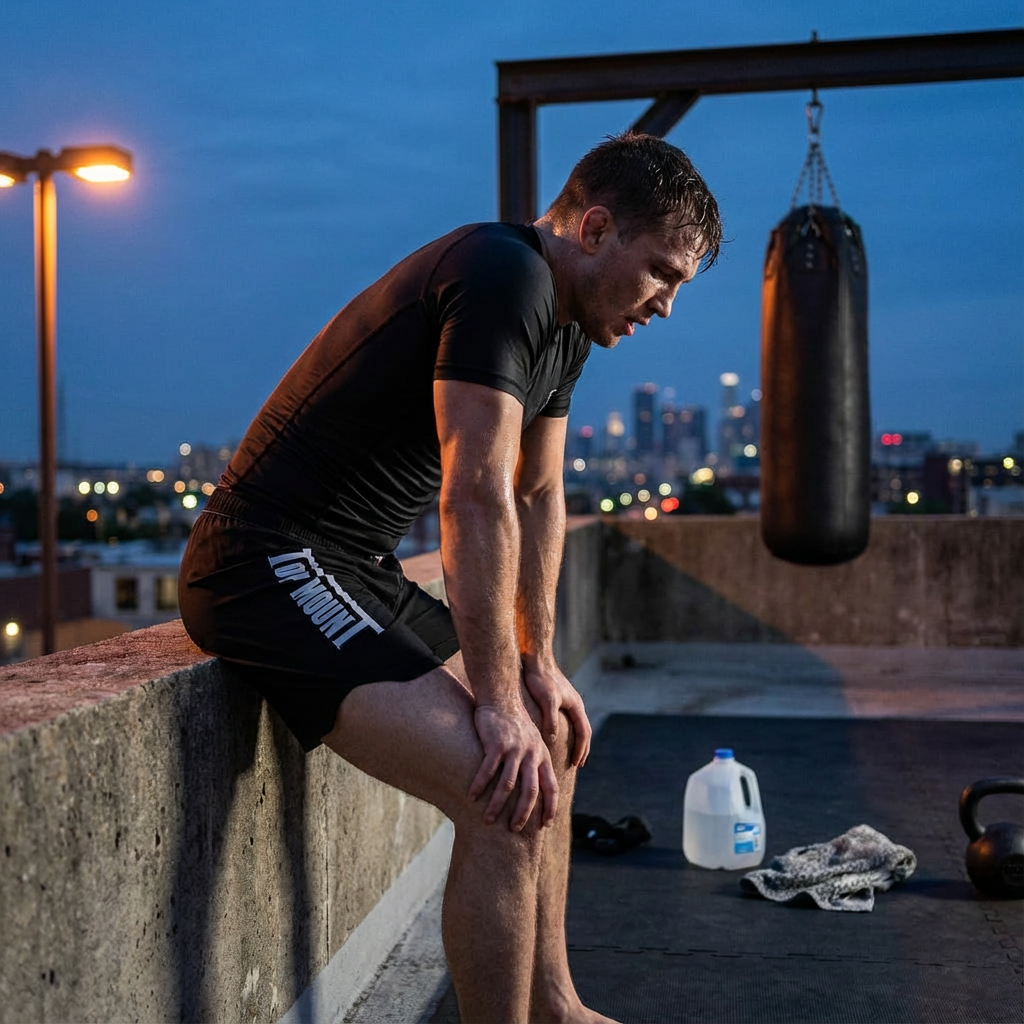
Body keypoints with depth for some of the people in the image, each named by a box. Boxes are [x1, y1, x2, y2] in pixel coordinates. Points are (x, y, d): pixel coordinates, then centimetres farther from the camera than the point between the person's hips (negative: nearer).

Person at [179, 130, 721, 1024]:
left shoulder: (569, 319, 13)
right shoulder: (505, 274, -19)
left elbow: (538, 497, 16)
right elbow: (476, 499, -24)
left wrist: (539, 665, 14)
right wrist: (496, 701, -20)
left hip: (360, 574, 11)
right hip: (269, 568, -11)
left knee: (551, 740, 18)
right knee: (508, 794, -22)